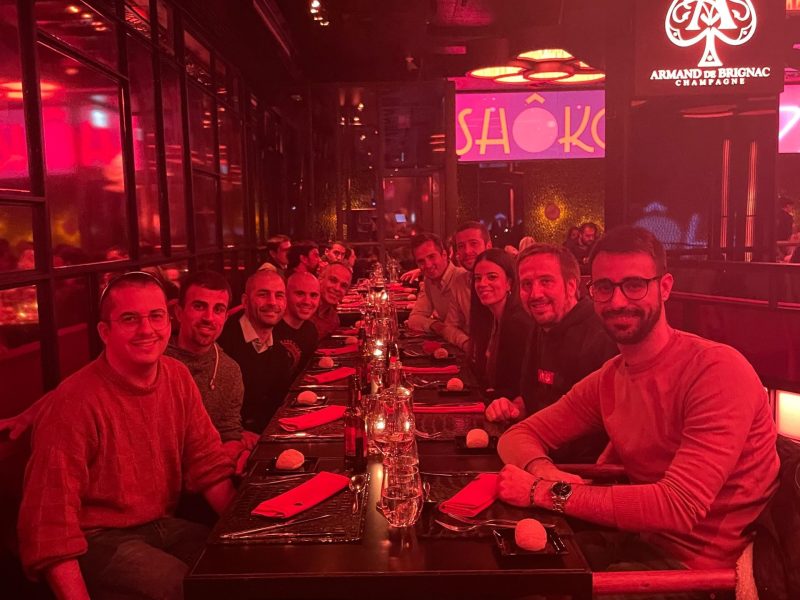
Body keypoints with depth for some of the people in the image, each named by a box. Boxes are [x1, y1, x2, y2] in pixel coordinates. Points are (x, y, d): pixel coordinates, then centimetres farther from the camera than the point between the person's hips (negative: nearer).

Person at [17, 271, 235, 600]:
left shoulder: (178, 377, -2)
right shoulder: (75, 401, -21)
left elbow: (209, 465, 1)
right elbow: (51, 521, -19)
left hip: (162, 526, 6)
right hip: (99, 540, -6)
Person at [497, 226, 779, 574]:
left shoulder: (718, 369, -21)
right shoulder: (608, 379, 1)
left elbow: (678, 506, -29)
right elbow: (519, 437, 5)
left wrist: (547, 492, -26)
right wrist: (544, 471, -18)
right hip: (638, 536, 6)